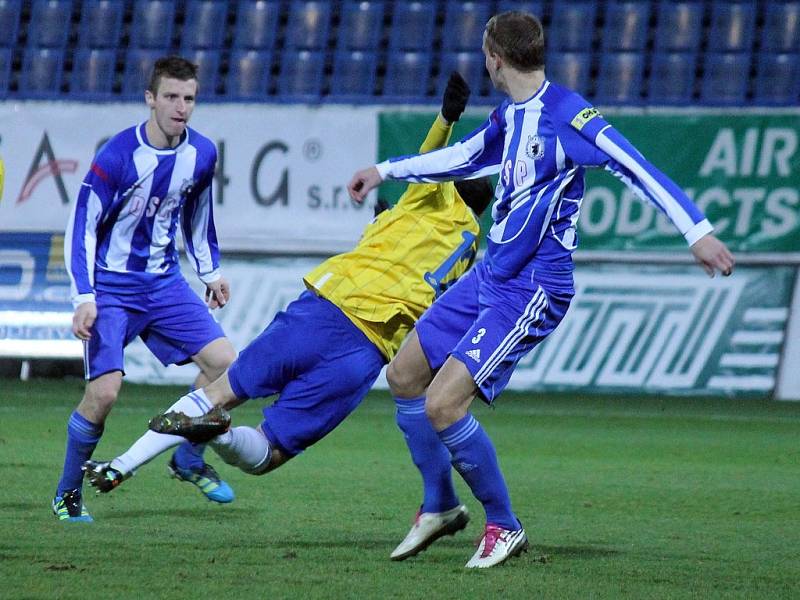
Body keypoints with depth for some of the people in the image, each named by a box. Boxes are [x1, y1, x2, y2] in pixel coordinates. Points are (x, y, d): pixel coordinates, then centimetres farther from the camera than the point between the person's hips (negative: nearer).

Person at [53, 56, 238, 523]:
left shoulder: (201, 154, -2)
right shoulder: (118, 156, -20)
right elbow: (82, 227, -16)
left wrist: (211, 271, 19)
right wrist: (85, 298, -22)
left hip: (164, 282, 5)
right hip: (111, 286, -5)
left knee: (223, 361, -8)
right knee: (104, 390, -17)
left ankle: (188, 461, 13)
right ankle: (68, 493, 3)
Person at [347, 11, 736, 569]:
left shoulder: (566, 114, -18)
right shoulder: (509, 115, 10)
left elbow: (636, 167, -24)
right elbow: (464, 156, 30)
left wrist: (697, 231, -33)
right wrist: (386, 171, 40)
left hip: (533, 291, -9)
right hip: (490, 275, 9)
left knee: (444, 404, -17)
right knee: (405, 375, 15)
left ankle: (505, 527, 1)